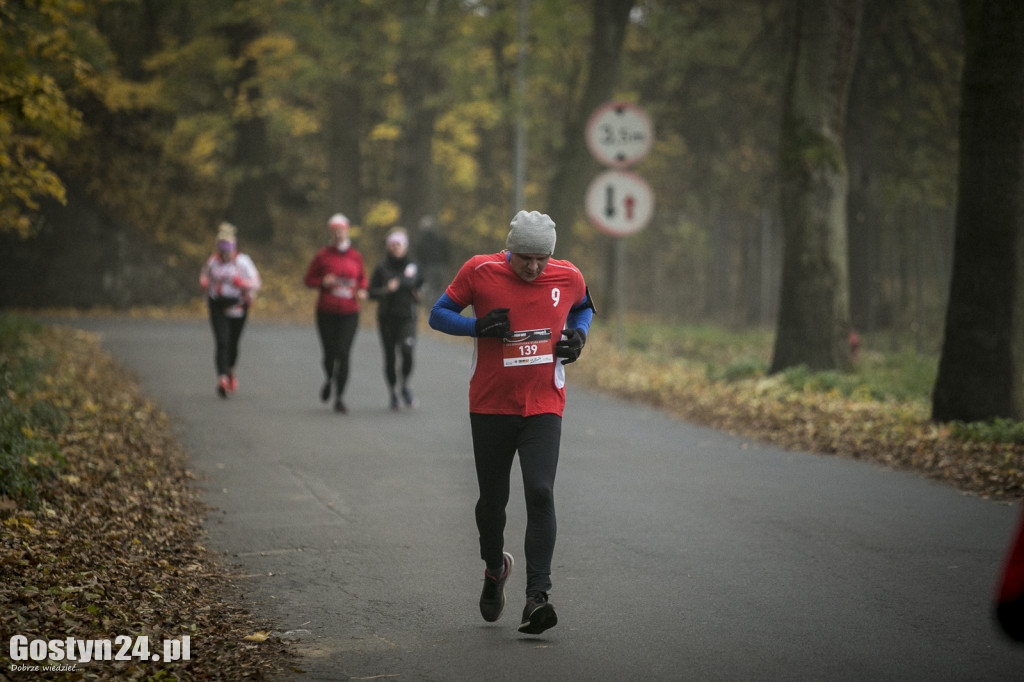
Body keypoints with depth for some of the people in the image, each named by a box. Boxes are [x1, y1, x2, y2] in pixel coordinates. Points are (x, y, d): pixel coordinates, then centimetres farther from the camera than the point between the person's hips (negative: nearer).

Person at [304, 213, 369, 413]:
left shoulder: (356, 256, 7)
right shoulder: (322, 255, 1)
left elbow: (362, 278, 20)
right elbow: (309, 279, 6)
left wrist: (361, 291, 0)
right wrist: (323, 282, -13)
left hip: (349, 313, 0)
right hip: (327, 312, 0)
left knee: (343, 353, -10)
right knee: (329, 353, 3)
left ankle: (340, 398, -6)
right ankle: (329, 380, 38)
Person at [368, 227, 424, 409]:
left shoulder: (413, 267, 6)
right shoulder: (381, 269, 1)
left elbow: (421, 284, 22)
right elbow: (372, 293, -2)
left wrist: (418, 296, 2)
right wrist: (387, 290, -19)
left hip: (407, 317, 0)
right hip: (387, 318, 0)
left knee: (407, 352, -20)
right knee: (390, 357, 3)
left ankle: (405, 384, 2)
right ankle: (392, 393, 19)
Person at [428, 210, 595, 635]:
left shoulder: (568, 278, 0)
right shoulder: (480, 272, -7)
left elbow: (582, 308, 22)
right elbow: (438, 314, 1)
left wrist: (578, 335, 0)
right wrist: (478, 326, -17)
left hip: (543, 408, 0)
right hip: (490, 405, 0)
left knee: (540, 493, -16)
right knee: (492, 499, 10)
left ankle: (536, 597, -18)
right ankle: (495, 569, 40)